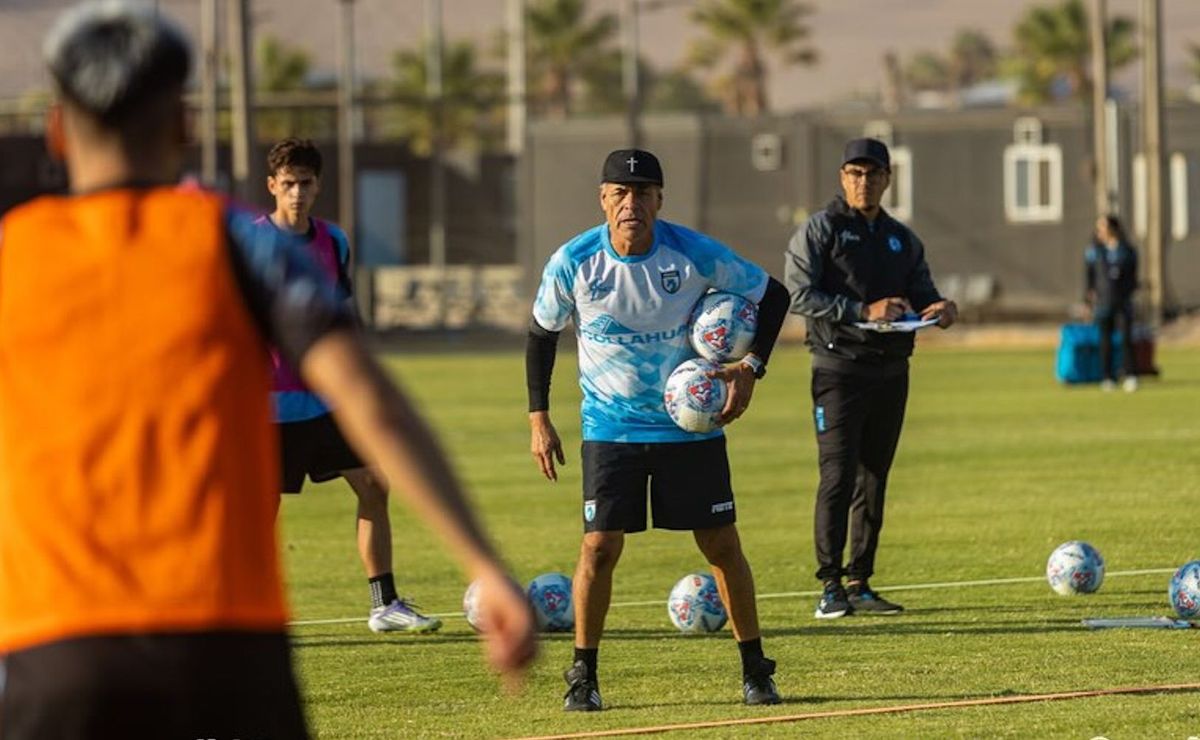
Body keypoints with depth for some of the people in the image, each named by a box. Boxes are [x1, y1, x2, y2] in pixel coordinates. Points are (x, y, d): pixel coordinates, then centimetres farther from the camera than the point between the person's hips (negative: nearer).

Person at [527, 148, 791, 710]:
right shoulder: (573, 263, -11)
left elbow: (771, 295, 1)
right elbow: (541, 333, 5)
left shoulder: (696, 255, -13)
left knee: (721, 544, 2)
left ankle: (755, 670, 14)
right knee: (600, 545, -9)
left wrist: (750, 367, -11)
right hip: (609, 427, 0)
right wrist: (538, 421, 1)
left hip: (691, 425, 0)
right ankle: (583, 676, 5)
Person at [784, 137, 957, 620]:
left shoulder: (902, 240, 17)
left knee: (874, 480, 7)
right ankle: (830, 586, -9)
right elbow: (800, 294, -11)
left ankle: (860, 584, 12)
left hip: (891, 371, 6)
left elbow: (921, 295, 17)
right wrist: (863, 311, -19)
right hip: (840, 368, -6)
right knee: (838, 476, -11)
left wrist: (939, 310, -7)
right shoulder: (819, 230, -1)